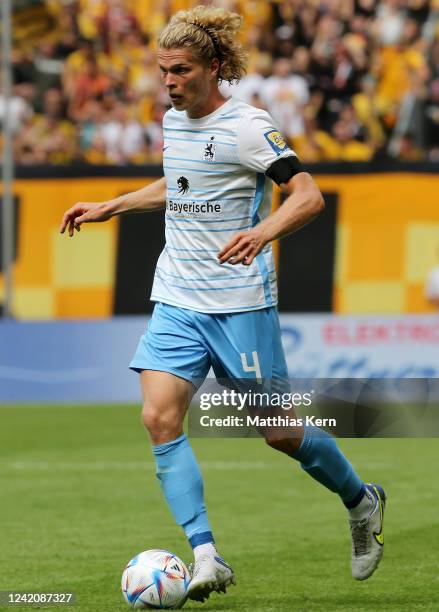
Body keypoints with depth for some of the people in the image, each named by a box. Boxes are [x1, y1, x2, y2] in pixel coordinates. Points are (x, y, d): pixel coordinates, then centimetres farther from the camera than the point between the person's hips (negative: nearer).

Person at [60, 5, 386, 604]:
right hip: (176, 301, 6)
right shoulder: (174, 121, 10)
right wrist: (109, 207, 29)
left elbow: (308, 195, -18)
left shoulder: (247, 126, -13)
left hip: (241, 304, -6)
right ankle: (206, 556, -14)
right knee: (159, 416, -14)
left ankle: (362, 501, 30)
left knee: (278, 431, 2)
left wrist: (261, 233, -36)